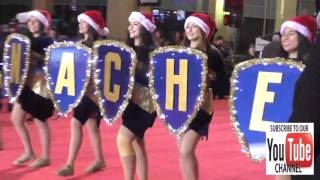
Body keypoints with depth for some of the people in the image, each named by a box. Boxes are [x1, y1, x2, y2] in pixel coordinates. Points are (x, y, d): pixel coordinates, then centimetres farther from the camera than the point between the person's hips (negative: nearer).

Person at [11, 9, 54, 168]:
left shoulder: (47, 41, -9)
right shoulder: (28, 40, 12)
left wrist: (35, 56, -26)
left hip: (41, 84, -8)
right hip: (27, 83, 8)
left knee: (40, 121, 0)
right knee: (16, 118, 9)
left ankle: (45, 157, 15)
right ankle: (28, 152, 24)